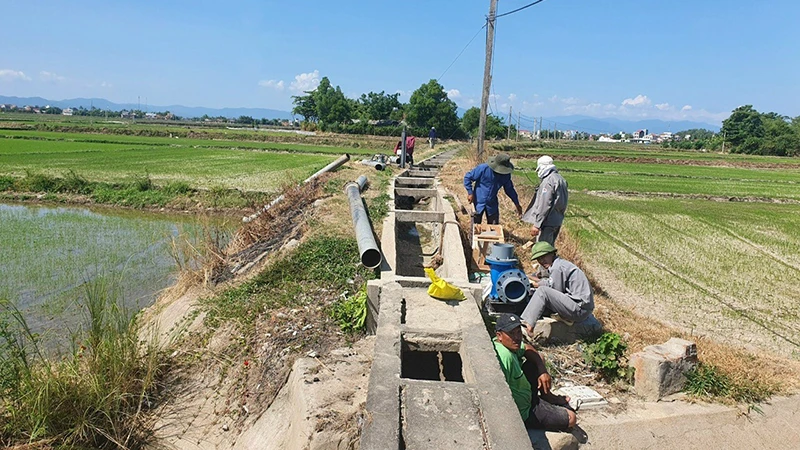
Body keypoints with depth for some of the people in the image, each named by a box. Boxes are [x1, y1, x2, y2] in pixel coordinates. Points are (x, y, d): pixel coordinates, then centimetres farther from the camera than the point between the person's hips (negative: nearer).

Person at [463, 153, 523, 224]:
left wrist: (517, 204, 10)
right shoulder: (483, 168, -21)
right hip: (479, 202, -3)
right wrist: (470, 193, -18)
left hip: (492, 203, 4)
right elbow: (467, 177, -13)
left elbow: (509, 189, 8)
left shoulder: (506, 175, -8)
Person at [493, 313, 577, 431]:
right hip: (523, 414, -9)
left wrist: (543, 371, -3)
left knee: (536, 361, 18)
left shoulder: (510, 344, -7)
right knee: (571, 418, -7)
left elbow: (528, 350, 11)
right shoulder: (505, 356, -36)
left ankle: (547, 396, 33)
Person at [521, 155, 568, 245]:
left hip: (548, 222, -10)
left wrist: (537, 224, -22)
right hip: (557, 221, 10)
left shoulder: (548, 181, -17)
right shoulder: (560, 179, 12)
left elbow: (544, 205, -23)